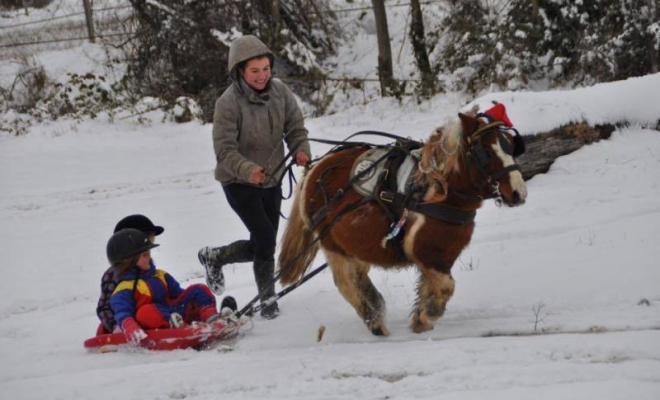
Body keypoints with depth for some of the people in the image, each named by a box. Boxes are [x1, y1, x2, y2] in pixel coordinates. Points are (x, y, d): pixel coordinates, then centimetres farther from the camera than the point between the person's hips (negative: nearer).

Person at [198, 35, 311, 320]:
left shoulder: (280, 92, -8)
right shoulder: (229, 103, -22)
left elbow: (295, 127, 0)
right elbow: (225, 150, -22)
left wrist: (300, 150, -22)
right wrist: (248, 170, -40)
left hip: (272, 179, 6)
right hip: (239, 182, -5)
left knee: (262, 245, 12)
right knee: (266, 238, -14)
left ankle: (213, 257, 38)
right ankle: (268, 299, 6)